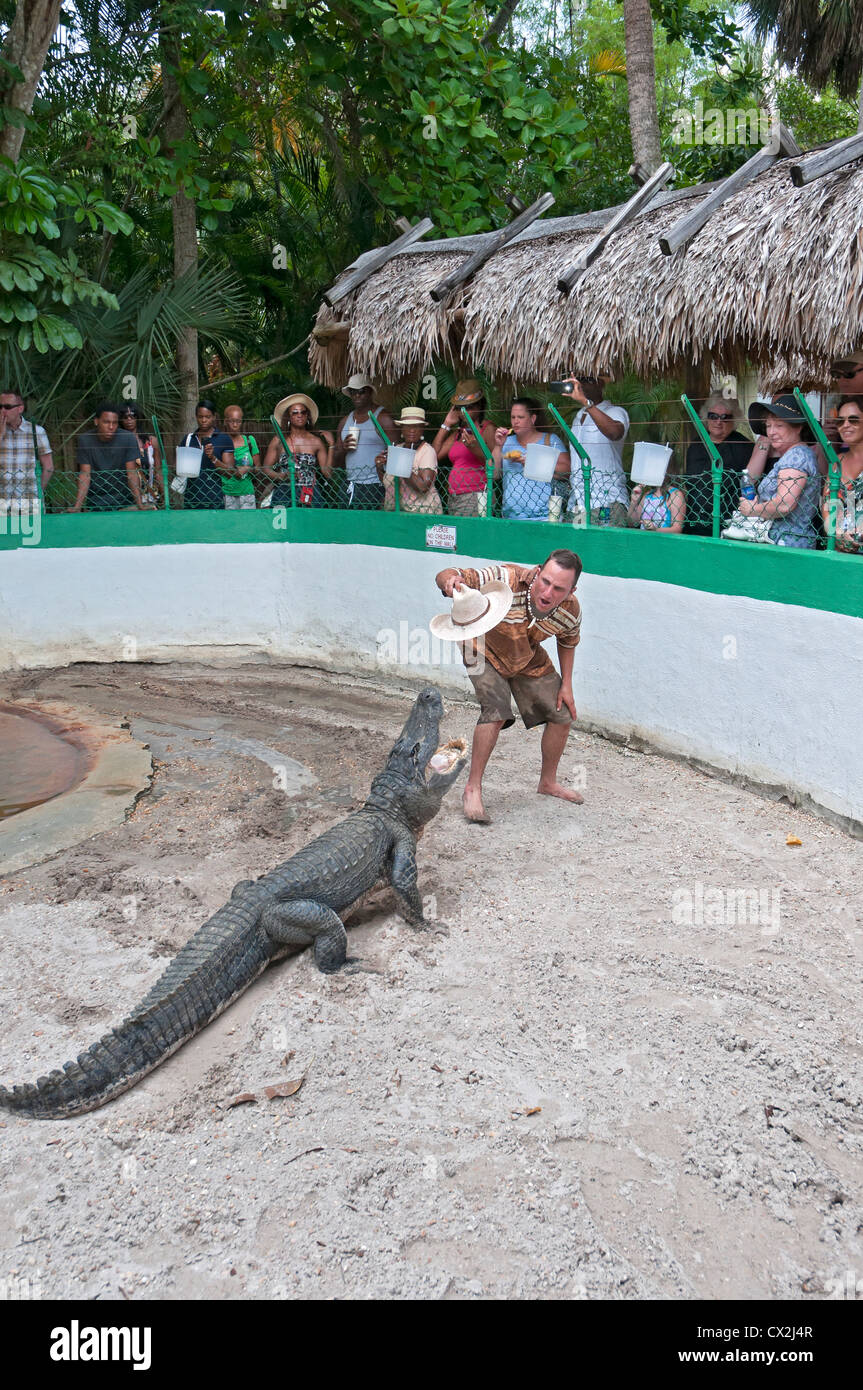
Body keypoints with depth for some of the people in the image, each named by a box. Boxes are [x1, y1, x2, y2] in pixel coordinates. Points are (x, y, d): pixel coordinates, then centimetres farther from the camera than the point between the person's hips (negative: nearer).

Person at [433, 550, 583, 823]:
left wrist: (566, 685, -2)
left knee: (563, 715, 6)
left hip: (528, 660, 5)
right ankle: (473, 788, -13)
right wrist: (450, 580, -61)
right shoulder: (507, 580, -40)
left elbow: (567, 643, 0)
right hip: (484, 651, -5)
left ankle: (548, 782, 29)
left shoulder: (570, 611, -24)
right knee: (496, 712, -26)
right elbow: (445, 576, -37)